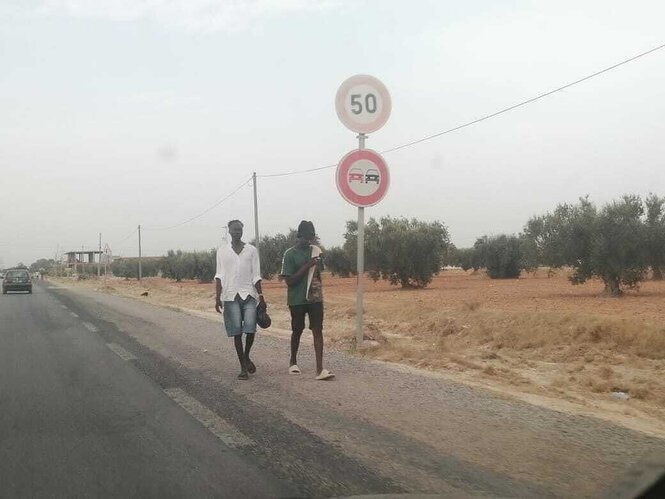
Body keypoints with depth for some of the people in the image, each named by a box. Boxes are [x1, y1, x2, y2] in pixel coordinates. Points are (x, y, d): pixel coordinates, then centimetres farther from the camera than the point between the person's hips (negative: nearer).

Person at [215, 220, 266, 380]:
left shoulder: (251, 250, 8)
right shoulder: (222, 250, 8)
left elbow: (256, 275, 7)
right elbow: (219, 275, 6)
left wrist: (261, 296, 1)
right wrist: (217, 297, -3)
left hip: (249, 294, 0)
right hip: (231, 295, 0)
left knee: (250, 328, -11)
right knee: (236, 331, -2)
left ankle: (246, 357, 16)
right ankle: (244, 367, 5)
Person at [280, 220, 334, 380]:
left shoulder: (316, 250, 7)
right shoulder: (290, 254, -9)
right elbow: (289, 281, -13)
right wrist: (306, 266, -19)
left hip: (315, 298, 3)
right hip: (297, 300, -3)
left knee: (318, 330, -6)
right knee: (297, 330, 11)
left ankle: (320, 369, -12)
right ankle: (293, 362, 33)